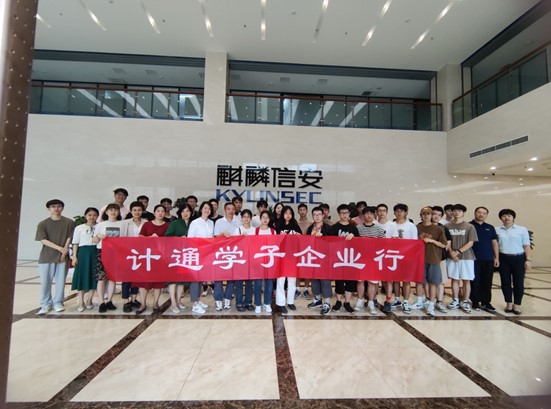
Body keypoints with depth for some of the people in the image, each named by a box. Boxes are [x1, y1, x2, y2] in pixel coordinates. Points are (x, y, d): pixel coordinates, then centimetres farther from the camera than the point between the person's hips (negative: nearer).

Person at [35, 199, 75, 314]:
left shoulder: (69, 222, 1)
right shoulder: (42, 224, 1)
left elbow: (69, 238, 1)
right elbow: (43, 240, -6)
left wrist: (64, 251, -9)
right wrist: (59, 248, -15)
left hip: (62, 257, 0)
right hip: (46, 257, 0)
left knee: (60, 281, 5)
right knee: (45, 282, 6)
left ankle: (58, 303, 18)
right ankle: (46, 304, 20)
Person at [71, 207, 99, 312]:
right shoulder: (79, 228, 4)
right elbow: (75, 243, 3)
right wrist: (74, 256, -1)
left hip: (96, 253, 1)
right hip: (83, 252, -1)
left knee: (94, 276, 6)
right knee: (82, 276, 3)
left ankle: (89, 300, 20)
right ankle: (80, 301, 17)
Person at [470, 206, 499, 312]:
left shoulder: (490, 228, 13)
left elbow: (495, 243, 13)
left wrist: (496, 257, 7)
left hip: (489, 259, 4)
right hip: (474, 259, -4)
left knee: (487, 282, 7)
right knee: (475, 281, 2)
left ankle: (486, 302, 18)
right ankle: (475, 302, 13)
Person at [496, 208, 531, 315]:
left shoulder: (522, 230, 2)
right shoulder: (497, 231, 4)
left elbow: (527, 246, 0)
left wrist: (528, 260, -6)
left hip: (518, 259, -1)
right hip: (503, 259, 1)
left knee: (518, 282, 3)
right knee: (505, 282, 7)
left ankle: (517, 305, 14)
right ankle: (509, 303, 18)